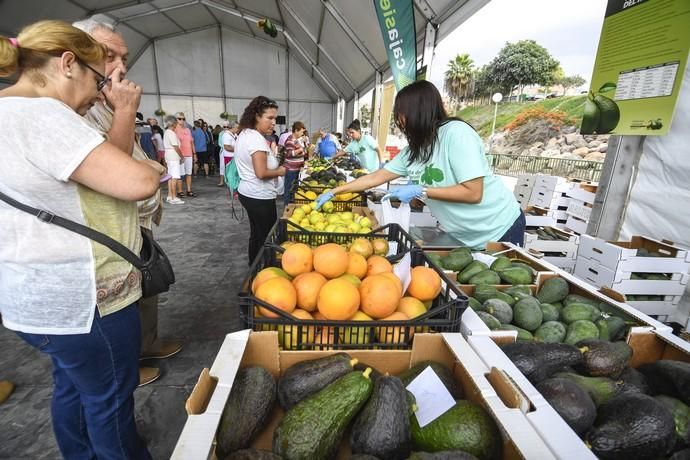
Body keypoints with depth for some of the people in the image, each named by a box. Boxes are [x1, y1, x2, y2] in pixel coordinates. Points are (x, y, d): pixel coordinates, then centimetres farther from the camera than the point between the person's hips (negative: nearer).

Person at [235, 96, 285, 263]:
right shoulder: (257, 139, -21)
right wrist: (280, 171, -10)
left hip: (248, 193, 11)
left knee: (256, 235, 21)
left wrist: (271, 153, 10)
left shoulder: (245, 134, 10)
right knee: (266, 239, 0)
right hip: (260, 197, -11)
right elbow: (261, 173, -27)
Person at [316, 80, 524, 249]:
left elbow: (473, 193, -25)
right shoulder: (412, 150, 0)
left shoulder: (456, 133, -22)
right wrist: (333, 192, 4)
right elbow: (375, 177, 4)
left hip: (499, 230, -6)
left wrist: (420, 192, -24)